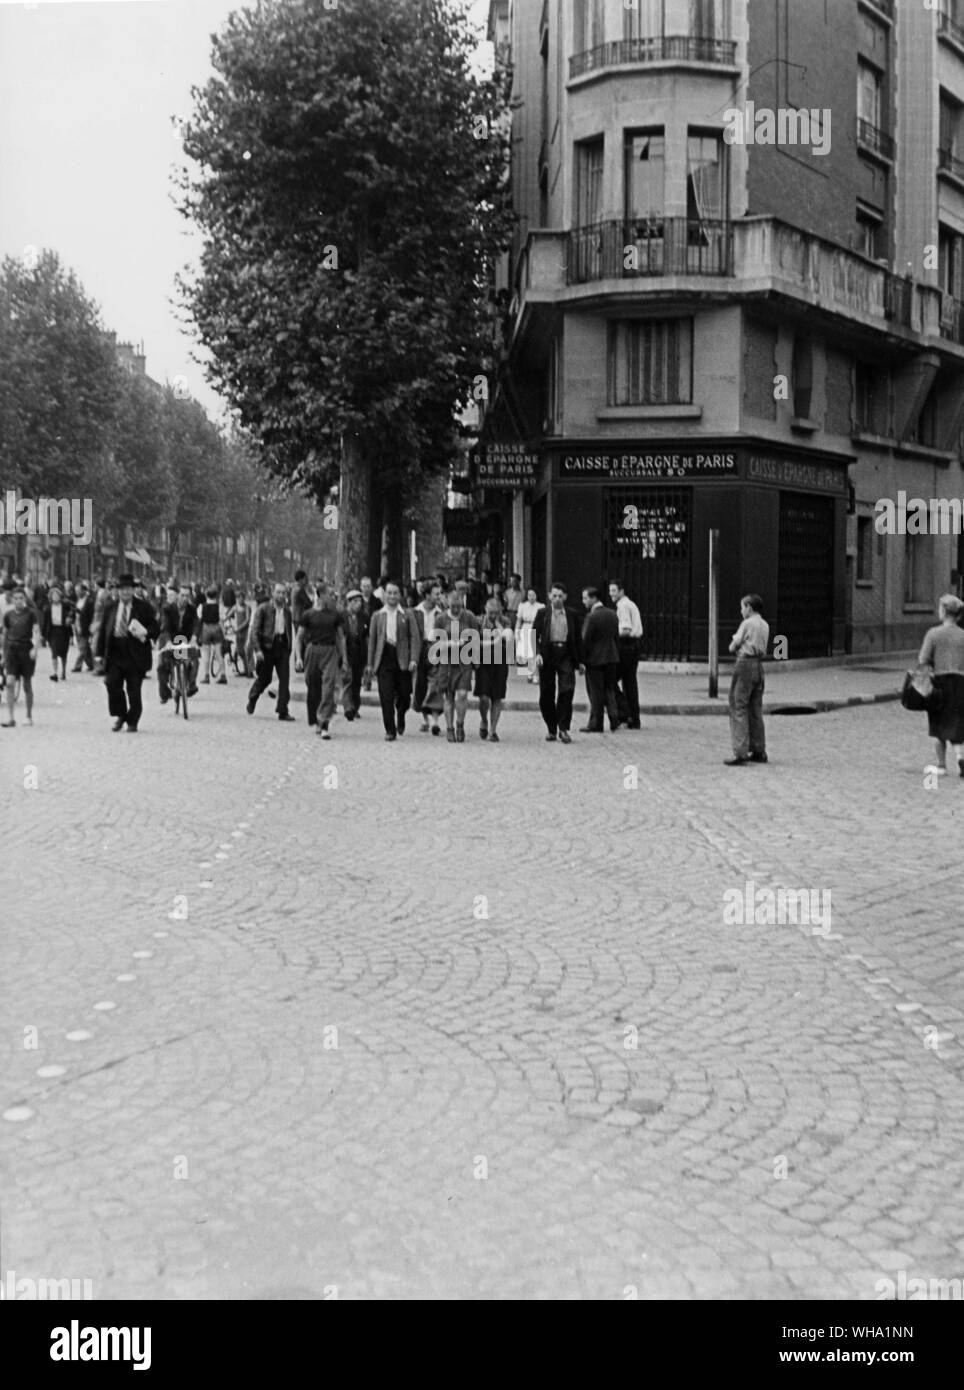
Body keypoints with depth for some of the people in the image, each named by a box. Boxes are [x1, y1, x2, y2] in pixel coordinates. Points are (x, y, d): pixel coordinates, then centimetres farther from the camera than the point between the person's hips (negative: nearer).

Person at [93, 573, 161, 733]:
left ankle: (132, 722, 14)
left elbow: (156, 627, 2)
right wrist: (99, 654, 7)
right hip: (115, 653, 2)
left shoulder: (143, 607, 3)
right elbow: (103, 631, 13)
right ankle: (120, 715, 7)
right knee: (112, 683, -13)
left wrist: (145, 632, -20)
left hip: (135, 655, -2)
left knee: (134, 690, 0)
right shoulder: (110, 608, 12)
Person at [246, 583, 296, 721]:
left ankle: (283, 712, -3)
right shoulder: (264, 609, -6)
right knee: (264, 678, 6)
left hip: (282, 647, 4)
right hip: (267, 647, -3)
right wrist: (257, 649, -18)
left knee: (285, 678, -6)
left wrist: (289, 650, 12)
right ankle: (252, 700, 36)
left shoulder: (287, 611, 9)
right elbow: (254, 630, -9)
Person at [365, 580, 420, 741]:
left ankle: (400, 717, 35)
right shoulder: (377, 615, 10)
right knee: (386, 697, -5)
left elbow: (415, 637, 0)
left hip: (402, 659, -1)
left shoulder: (407, 614, 5)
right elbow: (372, 640, 12)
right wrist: (370, 664, 8)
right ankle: (390, 731, 3)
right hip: (384, 658, 1)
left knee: (404, 696, 4)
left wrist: (414, 659, -11)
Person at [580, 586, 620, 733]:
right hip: (612, 657, 7)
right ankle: (614, 719, 8)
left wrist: (582, 661, -10)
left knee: (596, 692, 2)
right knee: (609, 689, 16)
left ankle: (595, 724, 8)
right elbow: (616, 635, 11)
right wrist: (613, 652, 17)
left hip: (595, 659, -7)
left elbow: (585, 640, -15)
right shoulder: (612, 614, 7)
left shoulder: (591, 616, -16)